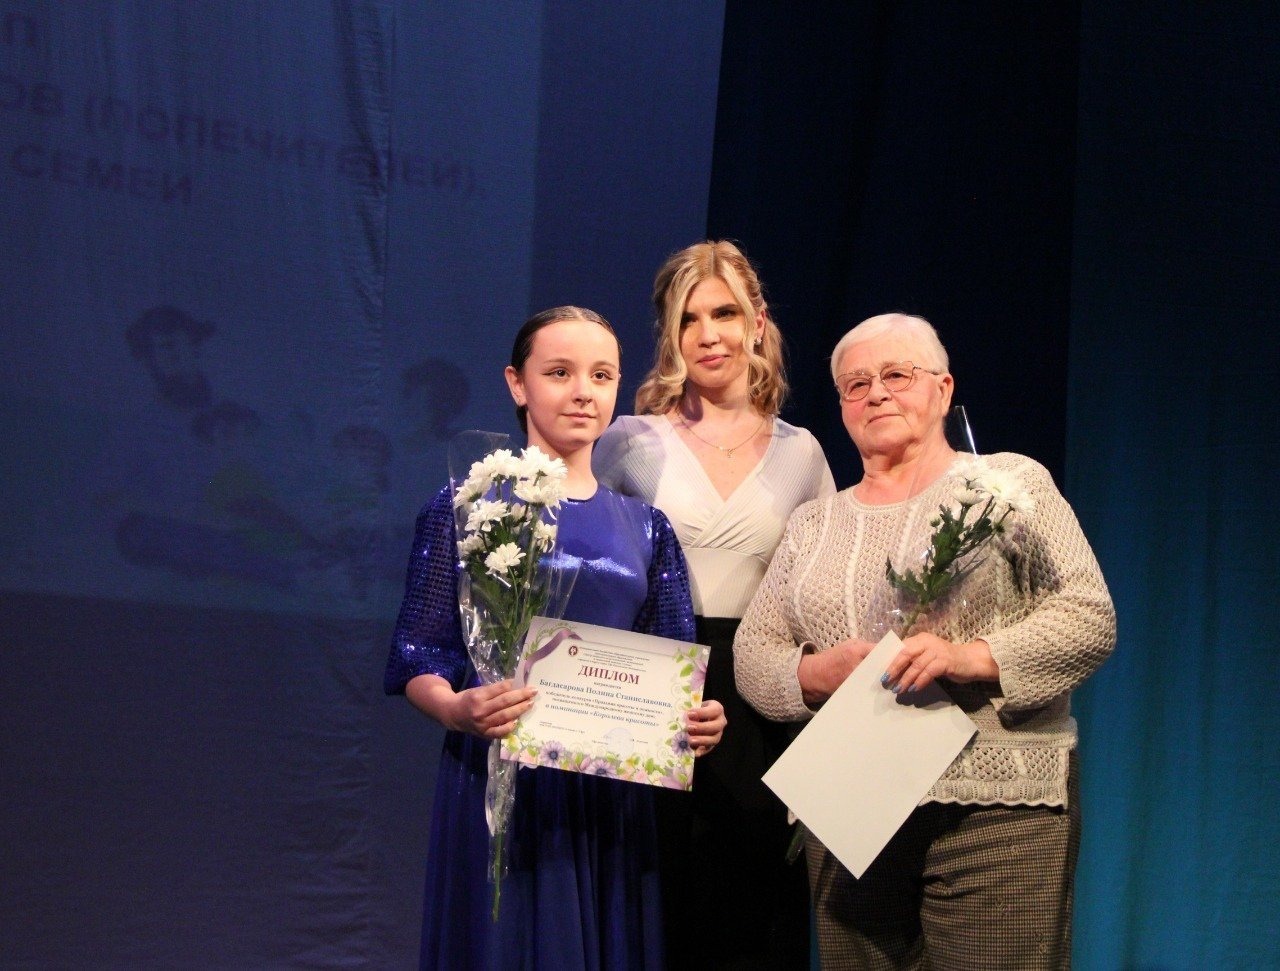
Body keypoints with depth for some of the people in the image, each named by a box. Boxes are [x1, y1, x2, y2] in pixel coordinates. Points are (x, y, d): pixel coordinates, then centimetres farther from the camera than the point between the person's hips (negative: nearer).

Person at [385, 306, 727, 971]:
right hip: (501, 788, -4)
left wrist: (700, 718, -11)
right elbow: (417, 661, -4)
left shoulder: (646, 528, 11)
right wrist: (454, 710, -24)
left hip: (613, 797, 4)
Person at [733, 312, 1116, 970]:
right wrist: (817, 672, -9)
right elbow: (752, 655, 13)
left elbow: (1090, 618, -3)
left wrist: (973, 657, -18)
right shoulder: (812, 524, 16)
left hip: (997, 814, -3)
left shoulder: (1010, 483, 5)